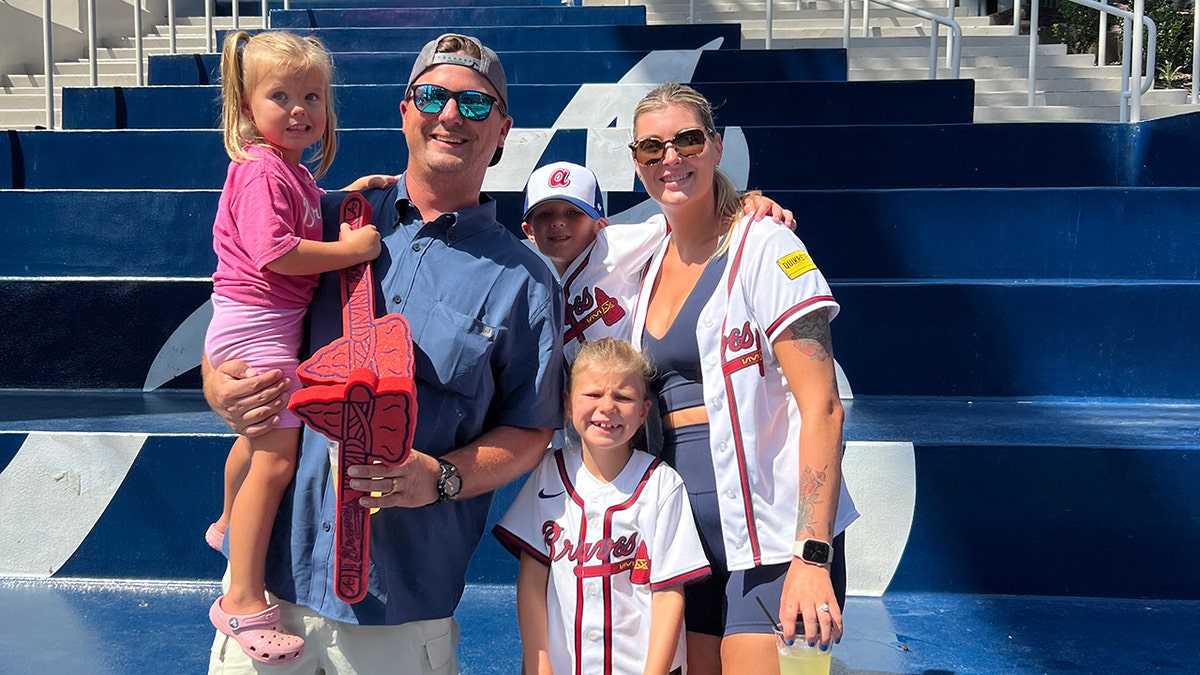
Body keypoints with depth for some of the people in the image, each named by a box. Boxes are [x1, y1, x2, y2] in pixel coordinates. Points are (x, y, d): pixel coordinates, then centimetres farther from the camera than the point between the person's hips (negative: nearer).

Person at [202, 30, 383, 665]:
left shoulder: (289, 169, 13)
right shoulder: (264, 170, -20)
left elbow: (306, 221, 26)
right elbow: (274, 252, -30)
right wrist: (348, 249, -25)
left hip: (268, 325, 11)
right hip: (256, 327, -11)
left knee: (259, 437, 30)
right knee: (277, 455, -11)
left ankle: (230, 526, 55)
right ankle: (244, 600, -5)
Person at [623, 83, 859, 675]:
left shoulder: (766, 249, -8)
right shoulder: (652, 265, 11)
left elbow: (822, 409, -15)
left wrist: (813, 557, -21)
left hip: (772, 534, -6)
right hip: (687, 537, 6)